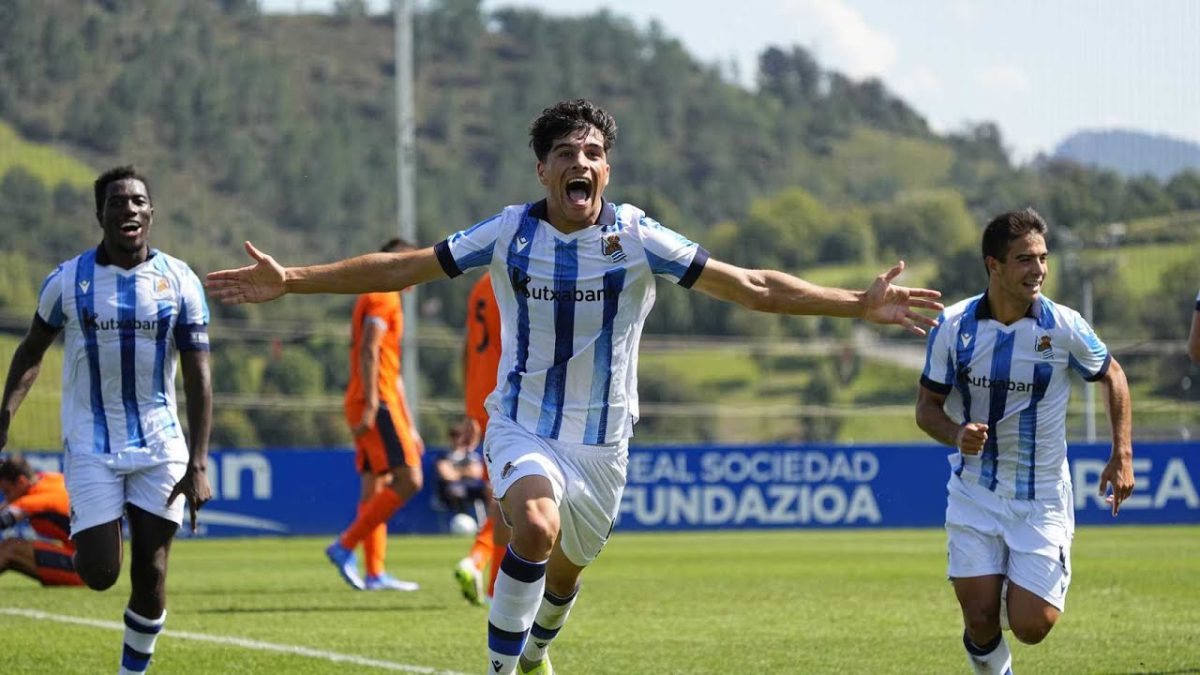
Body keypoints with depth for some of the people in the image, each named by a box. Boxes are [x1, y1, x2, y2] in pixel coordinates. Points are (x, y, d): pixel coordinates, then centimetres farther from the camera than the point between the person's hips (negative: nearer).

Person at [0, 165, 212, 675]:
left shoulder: (180, 282, -3)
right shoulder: (68, 281, -4)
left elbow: (198, 379, -2)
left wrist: (198, 465, -9)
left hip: (160, 447, 1)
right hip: (90, 447, -1)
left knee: (150, 575, -2)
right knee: (99, 574, -8)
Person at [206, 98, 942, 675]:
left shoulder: (639, 239, -10)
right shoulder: (509, 233, -9)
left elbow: (751, 287, -8)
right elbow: (401, 268, -3)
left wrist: (858, 304, -15)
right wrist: (290, 281, -8)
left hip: (602, 440, 2)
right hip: (524, 426, -2)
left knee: (568, 565, 17)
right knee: (536, 527, -32)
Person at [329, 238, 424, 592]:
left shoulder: (381, 300, 26)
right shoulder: (382, 298, -6)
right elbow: (368, 353, -18)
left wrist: (409, 427, 28)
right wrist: (371, 406, -26)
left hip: (372, 406, 10)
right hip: (377, 403, -10)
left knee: (376, 487, 6)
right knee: (408, 480, -14)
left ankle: (375, 574, 2)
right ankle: (345, 546, -15)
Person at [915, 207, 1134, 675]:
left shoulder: (1063, 326, -11)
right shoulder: (953, 325, -9)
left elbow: (1112, 376, 7)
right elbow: (927, 406, 0)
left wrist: (1122, 455, -1)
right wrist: (957, 435, -22)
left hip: (1042, 499, 0)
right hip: (975, 492, 1)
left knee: (1031, 627, -8)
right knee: (981, 620, -9)